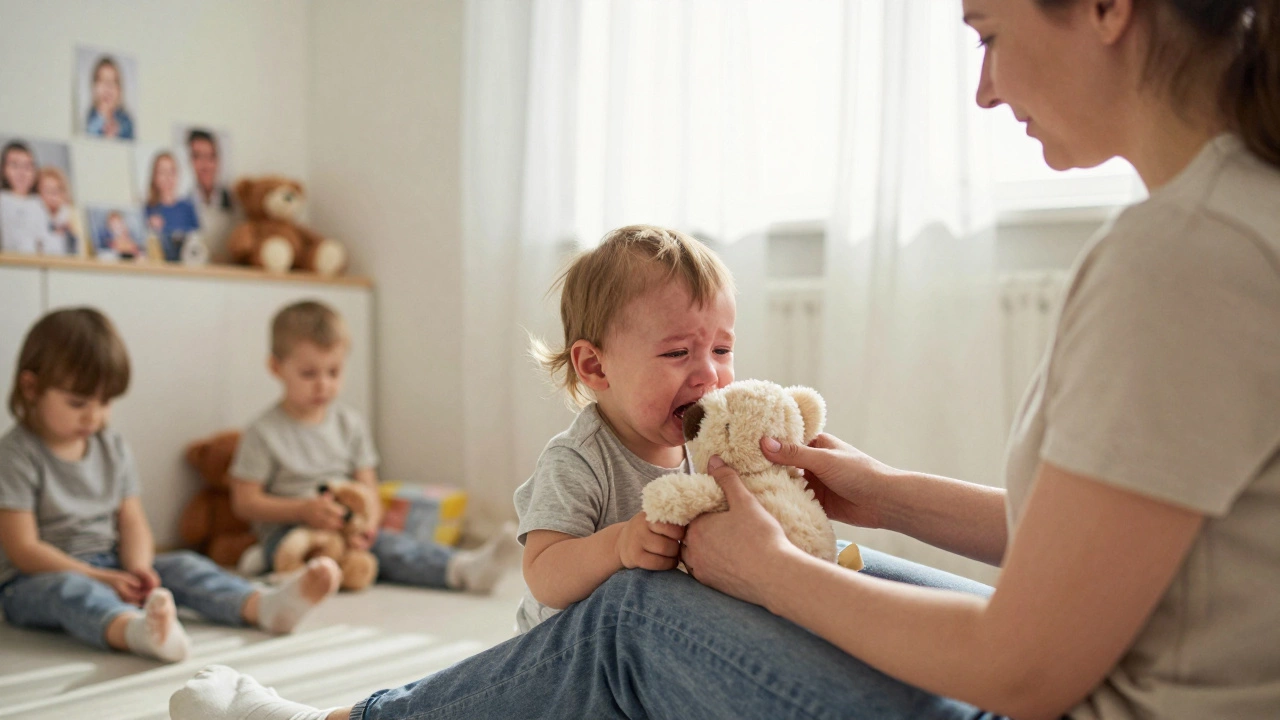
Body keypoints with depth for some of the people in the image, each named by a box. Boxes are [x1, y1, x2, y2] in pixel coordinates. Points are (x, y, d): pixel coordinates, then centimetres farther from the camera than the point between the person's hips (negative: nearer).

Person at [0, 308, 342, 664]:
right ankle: (136, 631, -70)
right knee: (69, 589, -38)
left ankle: (265, 606, -41)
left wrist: (136, 568, -17)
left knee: (182, 567, -16)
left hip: (110, 568, 6)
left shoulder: (113, 448, 9)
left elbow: (132, 524, 6)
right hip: (35, 579, -6)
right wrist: (102, 579, -20)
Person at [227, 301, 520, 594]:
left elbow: (368, 489, 8)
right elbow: (244, 503, -3)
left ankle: (463, 568, -53)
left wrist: (368, 521, -14)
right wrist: (304, 509, -16)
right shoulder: (264, 432, -1)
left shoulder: (350, 424, 12)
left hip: (343, 528, 4)